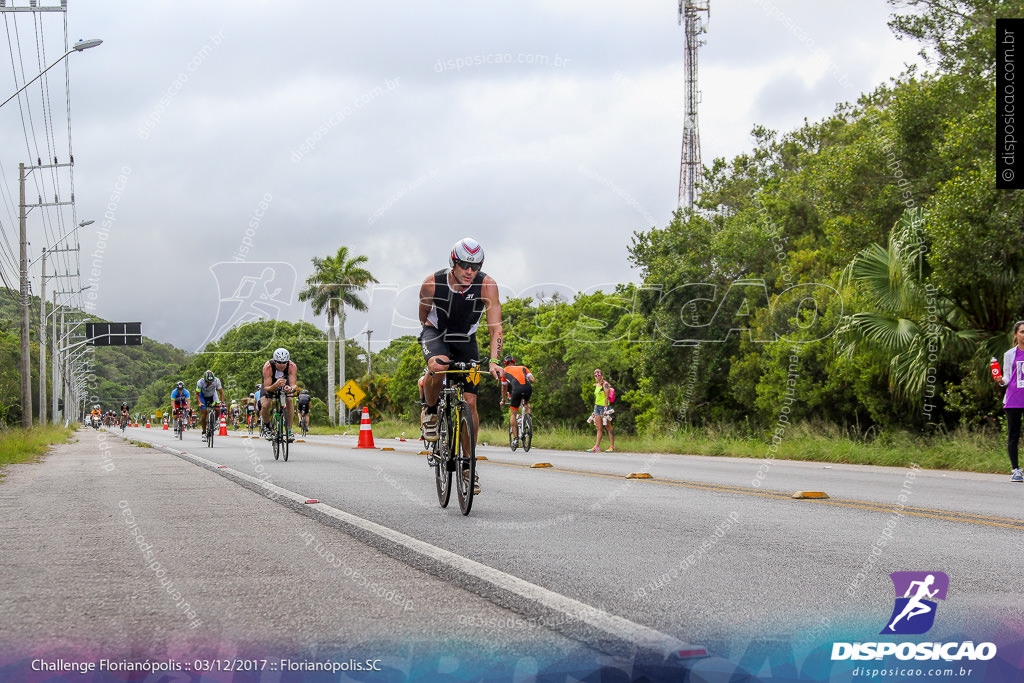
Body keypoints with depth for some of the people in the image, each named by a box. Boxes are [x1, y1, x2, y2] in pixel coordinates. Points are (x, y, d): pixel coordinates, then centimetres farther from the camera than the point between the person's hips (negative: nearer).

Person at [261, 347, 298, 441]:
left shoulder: (292, 367, -33)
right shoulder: (268, 367, -38)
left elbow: (293, 384, -35)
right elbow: (267, 388, -39)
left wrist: (290, 388, -60)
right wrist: (276, 385, -60)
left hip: (285, 382, 1)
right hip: (270, 385, -1)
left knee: (289, 401, -25)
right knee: (265, 405, -23)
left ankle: (289, 430, -16)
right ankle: (266, 426, 8)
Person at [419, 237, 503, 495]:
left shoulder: (487, 285, -23)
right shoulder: (432, 284, -22)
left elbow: (495, 327, -26)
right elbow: (424, 317, -2)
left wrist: (494, 361, -38)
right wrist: (433, 337, 3)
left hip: (466, 340, 2)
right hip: (436, 333, -2)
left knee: (470, 402, -6)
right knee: (438, 366, -38)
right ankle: (430, 412, -8)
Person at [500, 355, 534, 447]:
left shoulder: (505, 371, 29)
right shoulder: (523, 368, 31)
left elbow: (504, 388, 40)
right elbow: (533, 380, 17)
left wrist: (503, 400, 55)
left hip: (517, 389, -2)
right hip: (528, 388, 2)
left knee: (513, 414, 12)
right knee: (526, 403, 36)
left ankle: (515, 438, 5)